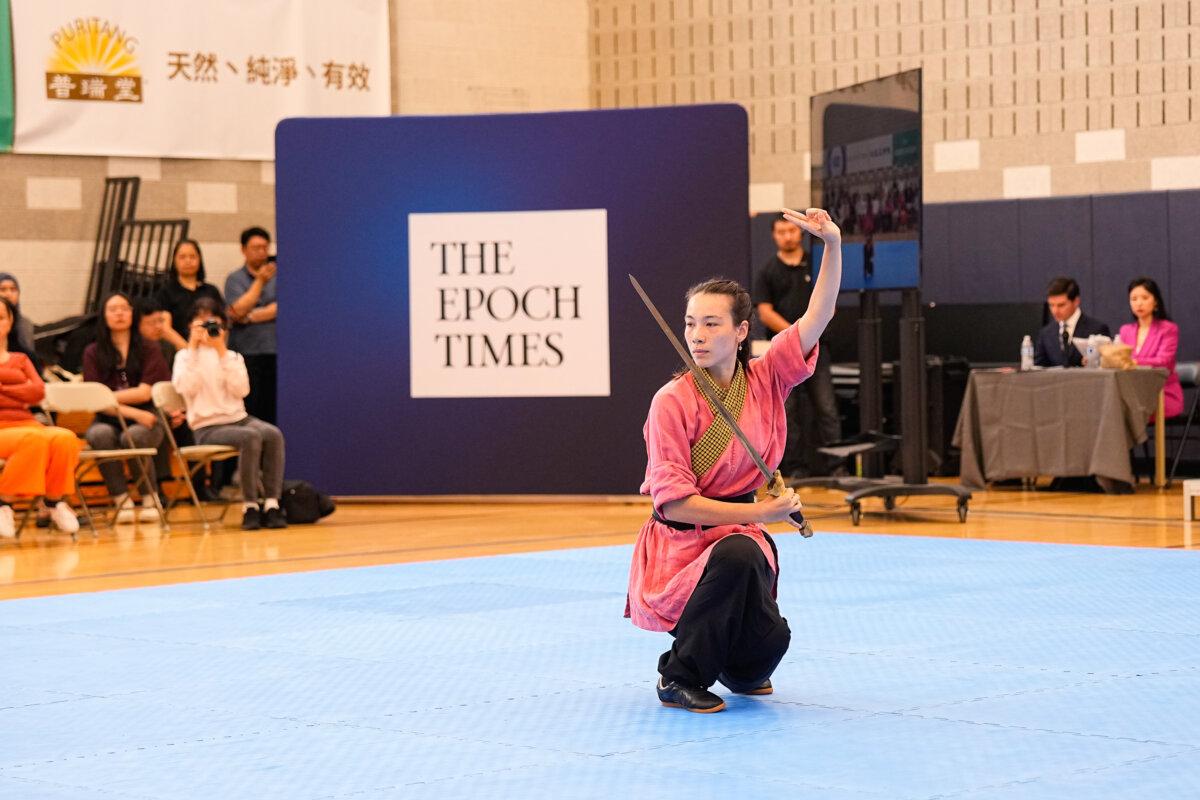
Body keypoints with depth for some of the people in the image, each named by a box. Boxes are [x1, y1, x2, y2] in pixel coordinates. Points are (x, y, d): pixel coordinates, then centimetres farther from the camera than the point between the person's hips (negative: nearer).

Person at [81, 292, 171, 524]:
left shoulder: (149, 349, 8)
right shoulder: (93, 353, 8)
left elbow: (145, 393, -4)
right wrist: (133, 412, -14)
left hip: (143, 423, -1)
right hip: (108, 421, 1)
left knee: (133, 436, -35)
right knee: (100, 434, -34)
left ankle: (150, 499, -15)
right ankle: (122, 502, -27)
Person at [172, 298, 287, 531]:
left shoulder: (233, 357, 15)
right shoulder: (185, 356, 8)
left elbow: (241, 390, -4)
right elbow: (186, 389, -11)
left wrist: (222, 352, -7)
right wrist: (193, 348, -8)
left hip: (238, 418, 4)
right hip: (207, 427, -4)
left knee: (273, 434, -28)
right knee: (251, 437, -33)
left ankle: (271, 503, -27)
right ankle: (249, 506, -24)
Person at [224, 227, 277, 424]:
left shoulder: (276, 276, 10)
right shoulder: (235, 279, 7)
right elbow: (238, 310, -8)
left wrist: (250, 317, -8)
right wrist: (260, 281, -12)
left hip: (273, 353, 1)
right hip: (246, 352, -1)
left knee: (271, 412, -1)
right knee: (247, 412, -5)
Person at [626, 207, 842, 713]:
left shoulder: (765, 381, -1)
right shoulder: (672, 401, -15)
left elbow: (817, 317, -7)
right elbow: (674, 502, -16)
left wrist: (833, 245, -19)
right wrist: (757, 512, -20)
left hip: (742, 535, 5)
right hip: (680, 544, -4)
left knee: (764, 644, -15)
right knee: (737, 555, -36)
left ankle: (741, 673, 29)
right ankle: (680, 677, -15)